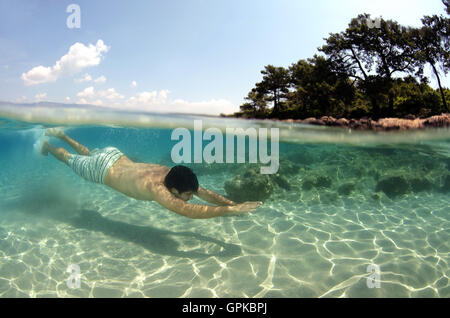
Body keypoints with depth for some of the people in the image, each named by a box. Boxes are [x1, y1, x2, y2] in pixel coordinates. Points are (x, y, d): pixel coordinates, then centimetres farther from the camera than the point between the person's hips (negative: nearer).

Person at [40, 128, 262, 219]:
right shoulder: (157, 188, -43)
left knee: (85, 154, 34)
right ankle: (47, 144, 50)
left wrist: (233, 203, -32)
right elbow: (189, 211, -55)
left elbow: (206, 193, -20)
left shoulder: (171, 172, -23)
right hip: (102, 170, -5)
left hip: (115, 155, 5)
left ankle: (60, 134, 54)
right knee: (72, 160, 25)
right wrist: (231, 210, -56)